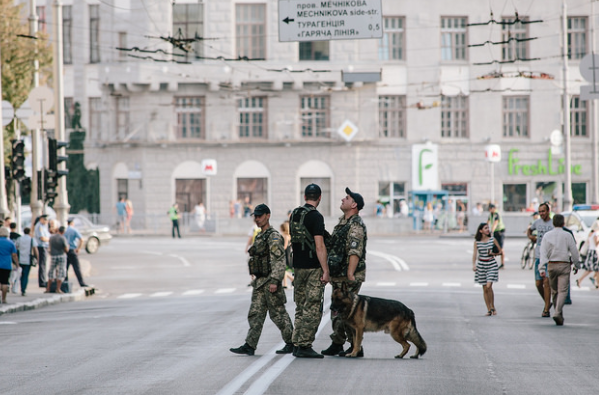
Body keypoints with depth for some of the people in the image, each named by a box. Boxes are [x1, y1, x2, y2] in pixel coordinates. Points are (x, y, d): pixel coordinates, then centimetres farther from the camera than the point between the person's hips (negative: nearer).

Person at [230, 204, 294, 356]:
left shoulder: (274, 236, -13)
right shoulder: (260, 237, 17)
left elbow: (279, 261, -19)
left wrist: (274, 281, -25)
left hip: (270, 282, -9)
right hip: (259, 282, 9)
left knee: (278, 314, -2)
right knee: (255, 314, 4)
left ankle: (292, 343, 9)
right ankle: (250, 346, 2)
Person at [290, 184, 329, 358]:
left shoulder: (294, 214, 10)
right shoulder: (316, 217, -14)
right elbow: (319, 246, -19)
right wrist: (325, 271, -16)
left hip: (298, 266, 8)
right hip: (313, 268, -8)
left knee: (301, 308, 14)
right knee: (312, 309, -4)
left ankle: (297, 345, 15)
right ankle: (305, 346, -6)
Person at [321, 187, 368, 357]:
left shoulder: (356, 225, -15)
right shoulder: (342, 221, 16)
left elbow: (355, 252, -23)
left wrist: (350, 274, -29)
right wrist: (330, 271, 21)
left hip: (349, 276, -10)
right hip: (338, 275, 10)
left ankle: (356, 347, -4)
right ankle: (337, 343, 21)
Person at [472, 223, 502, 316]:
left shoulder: (492, 239, -1)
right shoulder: (477, 241, 0)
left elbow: (500, 251, 6)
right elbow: (474, 254, -2)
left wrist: (493, 254, -13)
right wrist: (473, 265, -16)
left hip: (491, 264, -2)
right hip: (481, 264, 2)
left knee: (488, 286, -15)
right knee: (485, 289, 5)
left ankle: (493, 307, 1)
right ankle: (489, 309, 12)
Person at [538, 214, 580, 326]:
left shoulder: (547, 235, 2)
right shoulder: (567, 235, -4)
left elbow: (543, 253, -4)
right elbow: (574, 252, -3)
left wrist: (542, 269, -8)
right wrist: (576, 265, 12)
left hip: (551, 265, 3)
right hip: (564, 265, -3)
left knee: (554, 291, 15)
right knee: (562, 291, -6)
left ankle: (559, 316, 21)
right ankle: (557, 313, -24)